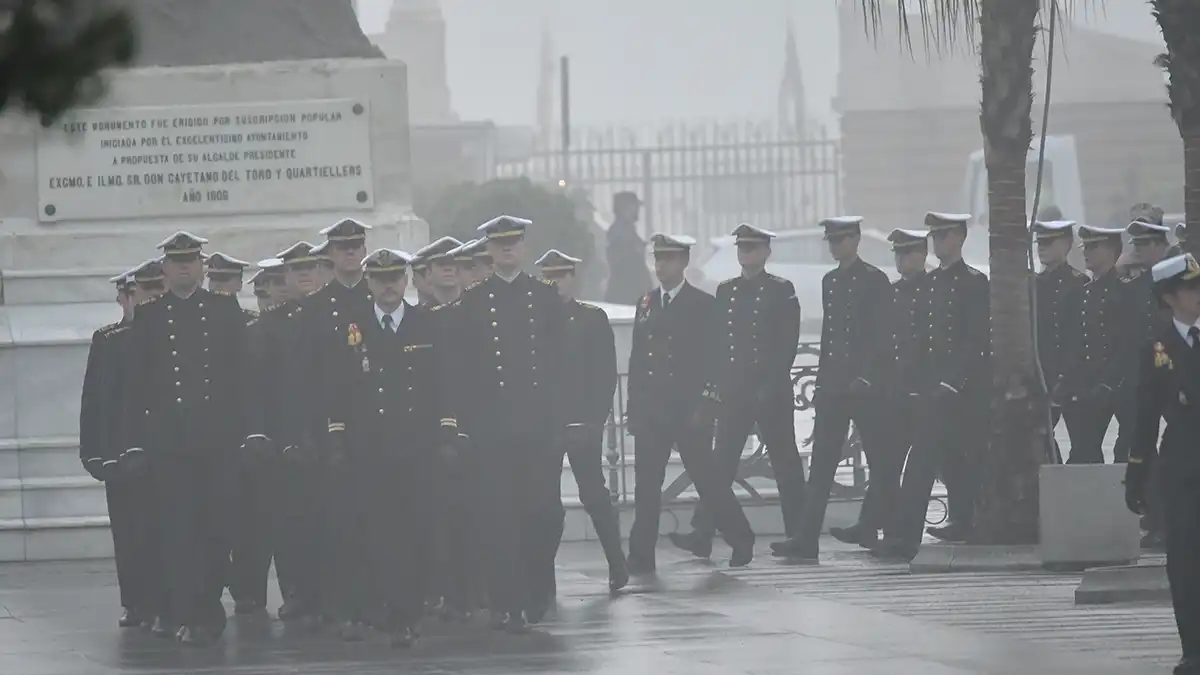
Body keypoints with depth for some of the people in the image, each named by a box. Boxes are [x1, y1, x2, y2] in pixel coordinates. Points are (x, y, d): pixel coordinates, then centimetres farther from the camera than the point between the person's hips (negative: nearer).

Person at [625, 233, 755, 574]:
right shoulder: (646, 304, 13)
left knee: (707, 478, 2)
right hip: (650, 411, 4)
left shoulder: (704, 306, -1)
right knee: (646, 483, 0)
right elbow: (636, 359, 14)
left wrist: (705, 406, -12)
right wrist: (633, 408, 9)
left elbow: (714, 360, -4)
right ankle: (641, 556, 1)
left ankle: (741, 541, 17)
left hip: (689, 411, -4)